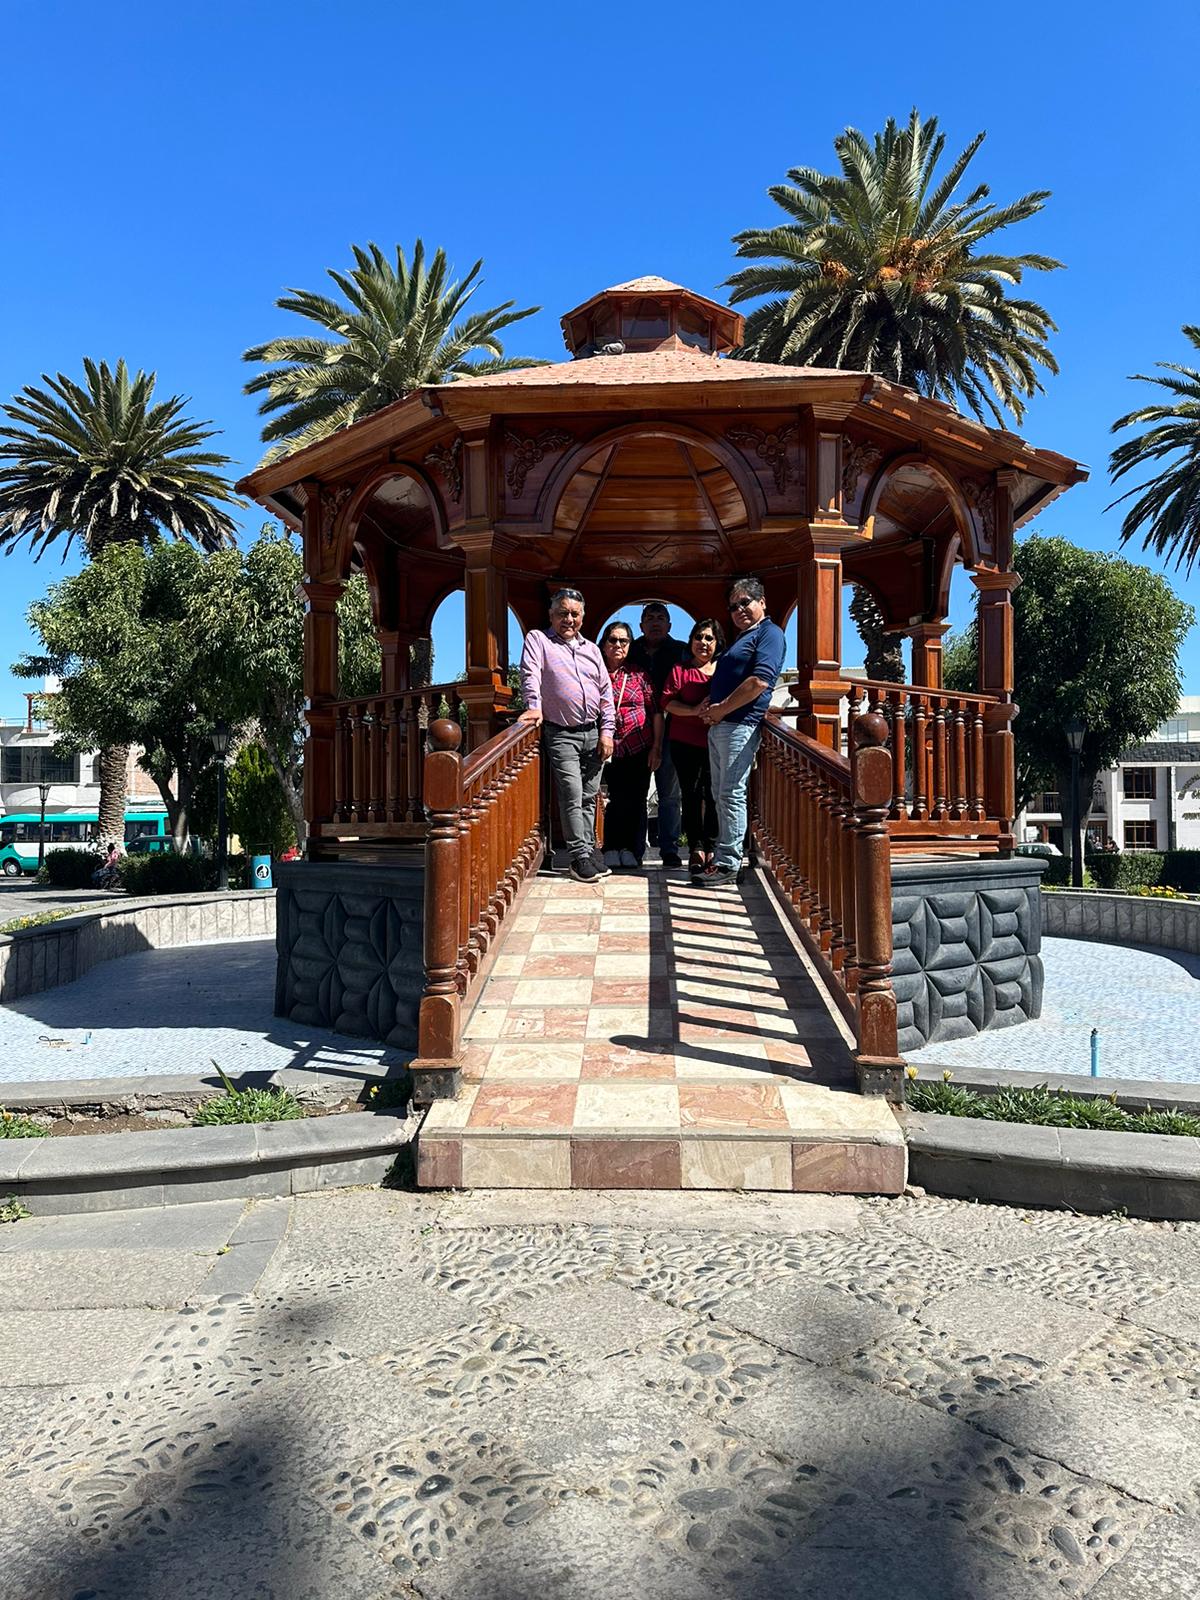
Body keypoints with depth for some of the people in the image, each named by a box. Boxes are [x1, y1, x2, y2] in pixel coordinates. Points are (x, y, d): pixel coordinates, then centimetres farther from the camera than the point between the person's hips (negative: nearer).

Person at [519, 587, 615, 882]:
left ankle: (589, 851, 14)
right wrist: (534, 706, -30)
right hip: (561, 734, -5)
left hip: (593, 733, 5)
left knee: (590, 797, 7)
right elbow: (531, 674, -13)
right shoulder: (538, 640, 4)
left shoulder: (591, 648, 17)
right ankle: (580, 857, -5)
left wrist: (606, 731, 5)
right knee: (572, 797, -9)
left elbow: (606, 691, 14)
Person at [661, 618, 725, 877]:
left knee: (713, 794, -3)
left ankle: (711, 848, 7)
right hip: (686, 742, 0)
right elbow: (667, 701, -2)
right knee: (691, 793, 3)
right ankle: (696, 848, 11)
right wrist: (695, 711, -16)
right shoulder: (680, 670, 8)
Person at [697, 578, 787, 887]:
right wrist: (708, 705, 8)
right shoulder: (740, 639, 25)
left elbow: (760, 681, -19)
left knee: (731, 795, -9)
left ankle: (729, 864, -6)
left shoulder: (769, 634, -5)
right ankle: (722, 859, 16)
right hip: (718, 726, 10)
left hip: (740, 725, -10)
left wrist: (723, 708, -13)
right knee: (721, 795, 10)